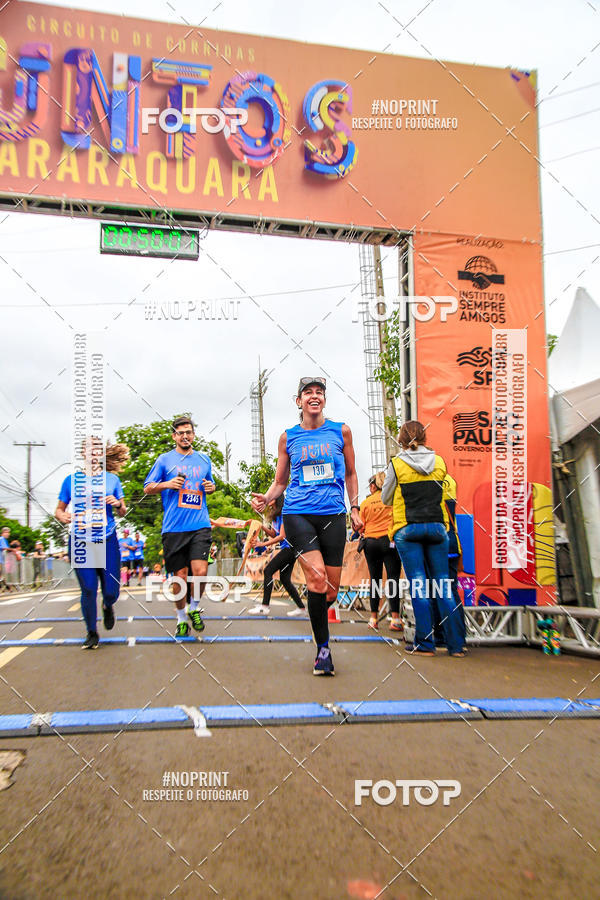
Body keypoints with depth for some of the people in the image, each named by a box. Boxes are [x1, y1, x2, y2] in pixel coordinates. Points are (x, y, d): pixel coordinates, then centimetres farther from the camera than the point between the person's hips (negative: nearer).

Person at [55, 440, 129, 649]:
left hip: (107, 540, 1)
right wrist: (63, 517, -12)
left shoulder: (112, 479, 9)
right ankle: (92, 633, 17)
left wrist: (118, 504, -8)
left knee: (111, 590, 1)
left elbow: (122, 512, 15)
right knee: (89, 589, -3)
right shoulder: (71, 480, 6)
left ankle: (108, 607, 39)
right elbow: (59, 509, 11)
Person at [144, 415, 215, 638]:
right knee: (179, 576, 2)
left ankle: (194, 609, 14)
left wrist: (211, 487, 6)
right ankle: (181, 618, 24)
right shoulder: (165, 460, 7)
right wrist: (167, 484, -8)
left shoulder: (204, 459, 15)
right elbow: (147, 488, 9)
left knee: (200, 571, -13)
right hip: (173, 528, -1)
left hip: (200, 525, 1)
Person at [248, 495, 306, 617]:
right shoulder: (276, 515, 14)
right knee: (285, 579, 9)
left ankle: (265, 606, -13)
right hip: (286, 549, 10)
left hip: (289, 548, -10)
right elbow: (274, 534, 19)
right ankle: (301, 607, 13)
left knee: (268, 571, -12)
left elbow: (282, 536, -17)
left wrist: (263, 544, -13)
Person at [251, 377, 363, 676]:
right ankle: (323, 648, -4)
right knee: (317, 578, -19)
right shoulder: (288, 437, 9)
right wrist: (266, 498, -5)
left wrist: (354, 509, 10)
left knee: (331, 589, 2)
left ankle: (316, 615, 36)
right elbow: (280, 481, 15)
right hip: (298, 514, -1)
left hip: (333, 515, 2)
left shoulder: (341, 431, 10)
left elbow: (350, 474, 19)